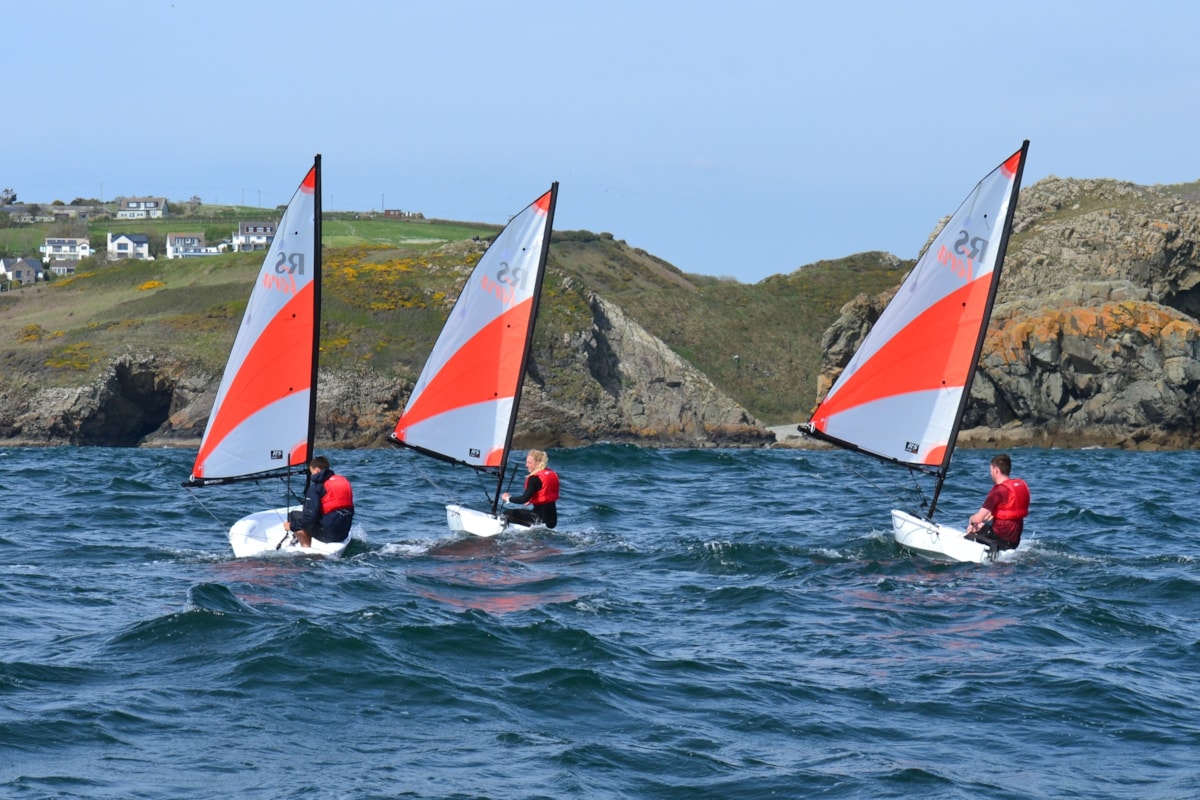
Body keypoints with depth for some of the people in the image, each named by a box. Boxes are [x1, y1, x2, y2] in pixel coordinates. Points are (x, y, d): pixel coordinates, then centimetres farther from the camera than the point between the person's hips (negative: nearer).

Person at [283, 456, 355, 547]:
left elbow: (310, 516, -17)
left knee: (294, 515, 8)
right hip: (344, 534, 8)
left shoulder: (317, 486, -10)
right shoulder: (344, 482, 12)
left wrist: (292, 526, -3)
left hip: (326, 533, -8)